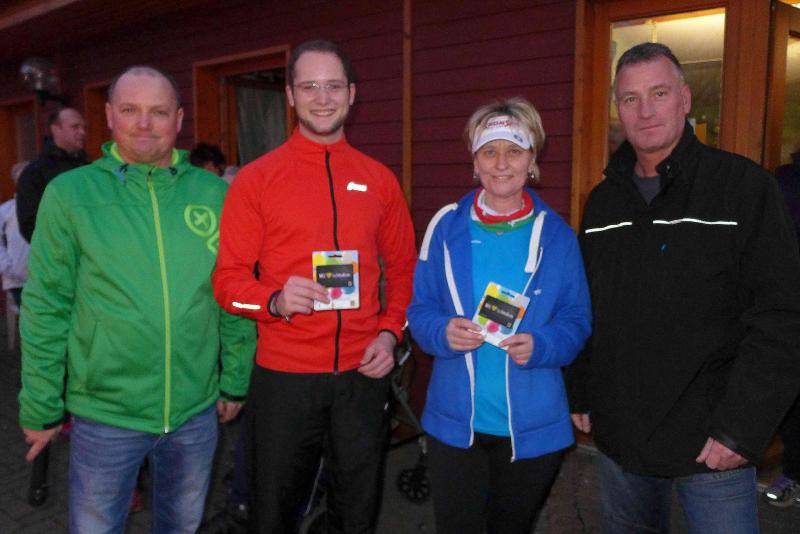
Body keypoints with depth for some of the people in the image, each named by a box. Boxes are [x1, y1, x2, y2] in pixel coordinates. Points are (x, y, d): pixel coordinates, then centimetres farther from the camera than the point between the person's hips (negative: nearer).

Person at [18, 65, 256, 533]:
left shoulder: (215, 193, -3)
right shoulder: (70, 193, -6)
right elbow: (46, 308, -4)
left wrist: (236, 382, 6)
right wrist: (42, 407, -1)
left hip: (197, 410, 2)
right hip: (104, 414, -1)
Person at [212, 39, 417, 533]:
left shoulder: (379, 180, 4)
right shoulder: (256, 179, -3)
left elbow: (402, 269, 12)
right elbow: (228, 278, -4)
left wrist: (390, 332, -3)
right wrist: (276, 300, -24)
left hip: (363, 373, 2)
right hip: (284, 375, -2)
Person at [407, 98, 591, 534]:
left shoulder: (557, 236, -2)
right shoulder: (446, 226, -2)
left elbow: (577, 320, 0)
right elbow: (419, 310, 2)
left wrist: (540, 346, -20)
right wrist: (443, 332, -20)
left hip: (532, 427, 0)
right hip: (455, 423, 0)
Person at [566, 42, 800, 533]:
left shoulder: (745, 185, -8)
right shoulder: (603, 201, 7)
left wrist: (742, 429, -17)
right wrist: (581, 395, 9)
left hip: (712, 443, -4)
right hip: (618, 437, 5)